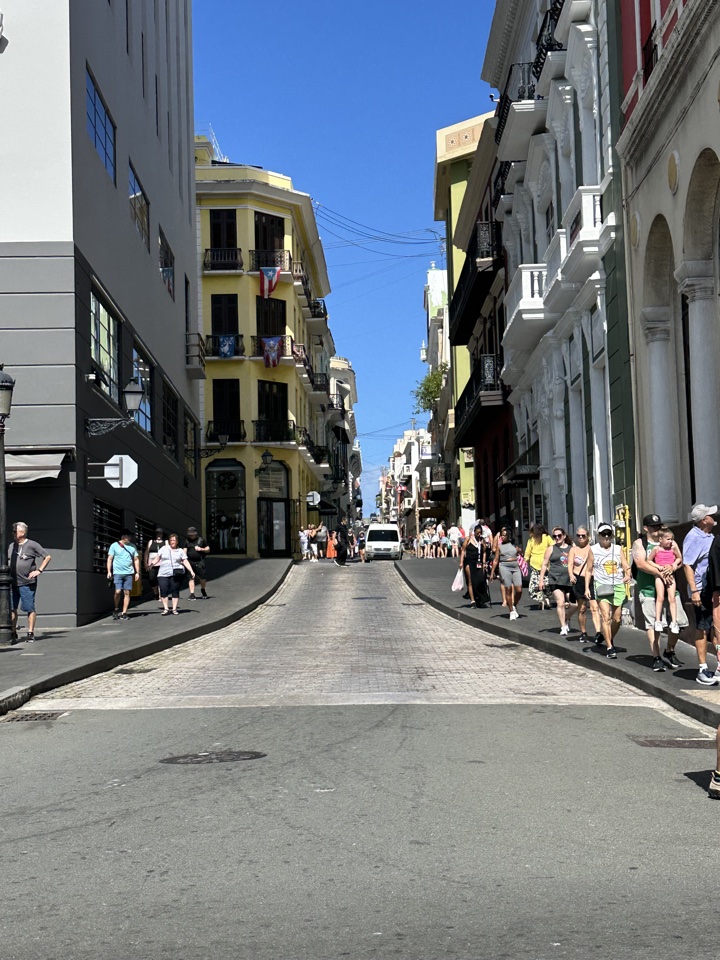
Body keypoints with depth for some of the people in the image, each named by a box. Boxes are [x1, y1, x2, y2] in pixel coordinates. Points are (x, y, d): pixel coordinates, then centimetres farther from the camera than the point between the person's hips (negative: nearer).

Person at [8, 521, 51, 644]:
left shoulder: (32, 545, -2)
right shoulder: (11, 546, 15)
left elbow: (48, 557, -1)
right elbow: (6, 560, 28)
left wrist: (39, 570, -7)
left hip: (27, 583, -5)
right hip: (12, 582, 5)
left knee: (29, 608, -2)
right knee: (11, 608, 3)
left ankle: (30, 633, 3)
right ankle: (13, 634, 10)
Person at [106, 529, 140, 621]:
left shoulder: (132, 546, 12)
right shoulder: (114, 545, 2)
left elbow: (136, 559, 15)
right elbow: (110, 559, 3)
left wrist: (137, 572, 8)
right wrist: (109, 571, -5)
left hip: (129, 573, 3)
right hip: (117, 572, -3)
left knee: (127, 593, 0)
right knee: (118, 591, -13)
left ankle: (124, 613, 5)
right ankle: (116, 609, 11)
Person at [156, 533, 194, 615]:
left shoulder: (180, 551, 9)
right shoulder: (164, 549, 11)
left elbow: (186, 562, 6)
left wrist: (191, 571, -4)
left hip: (176, 574, 0)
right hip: (163, 574, 0)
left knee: (175, 591, 0)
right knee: (163, 591, -7)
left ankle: (174, 609, 9)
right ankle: (166, 609, 1)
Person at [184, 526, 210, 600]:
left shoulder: (201, 540, 4)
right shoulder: (187, 541, 10)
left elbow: (208, 549, 9)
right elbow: (185, 550, 12)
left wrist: (201, 549, -8)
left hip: (199, 562, -1)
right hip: (190, 562, 1)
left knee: (203, 578, 0)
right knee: (191, 578, -4)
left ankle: (203, 590, 28)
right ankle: (192, 594, -1)